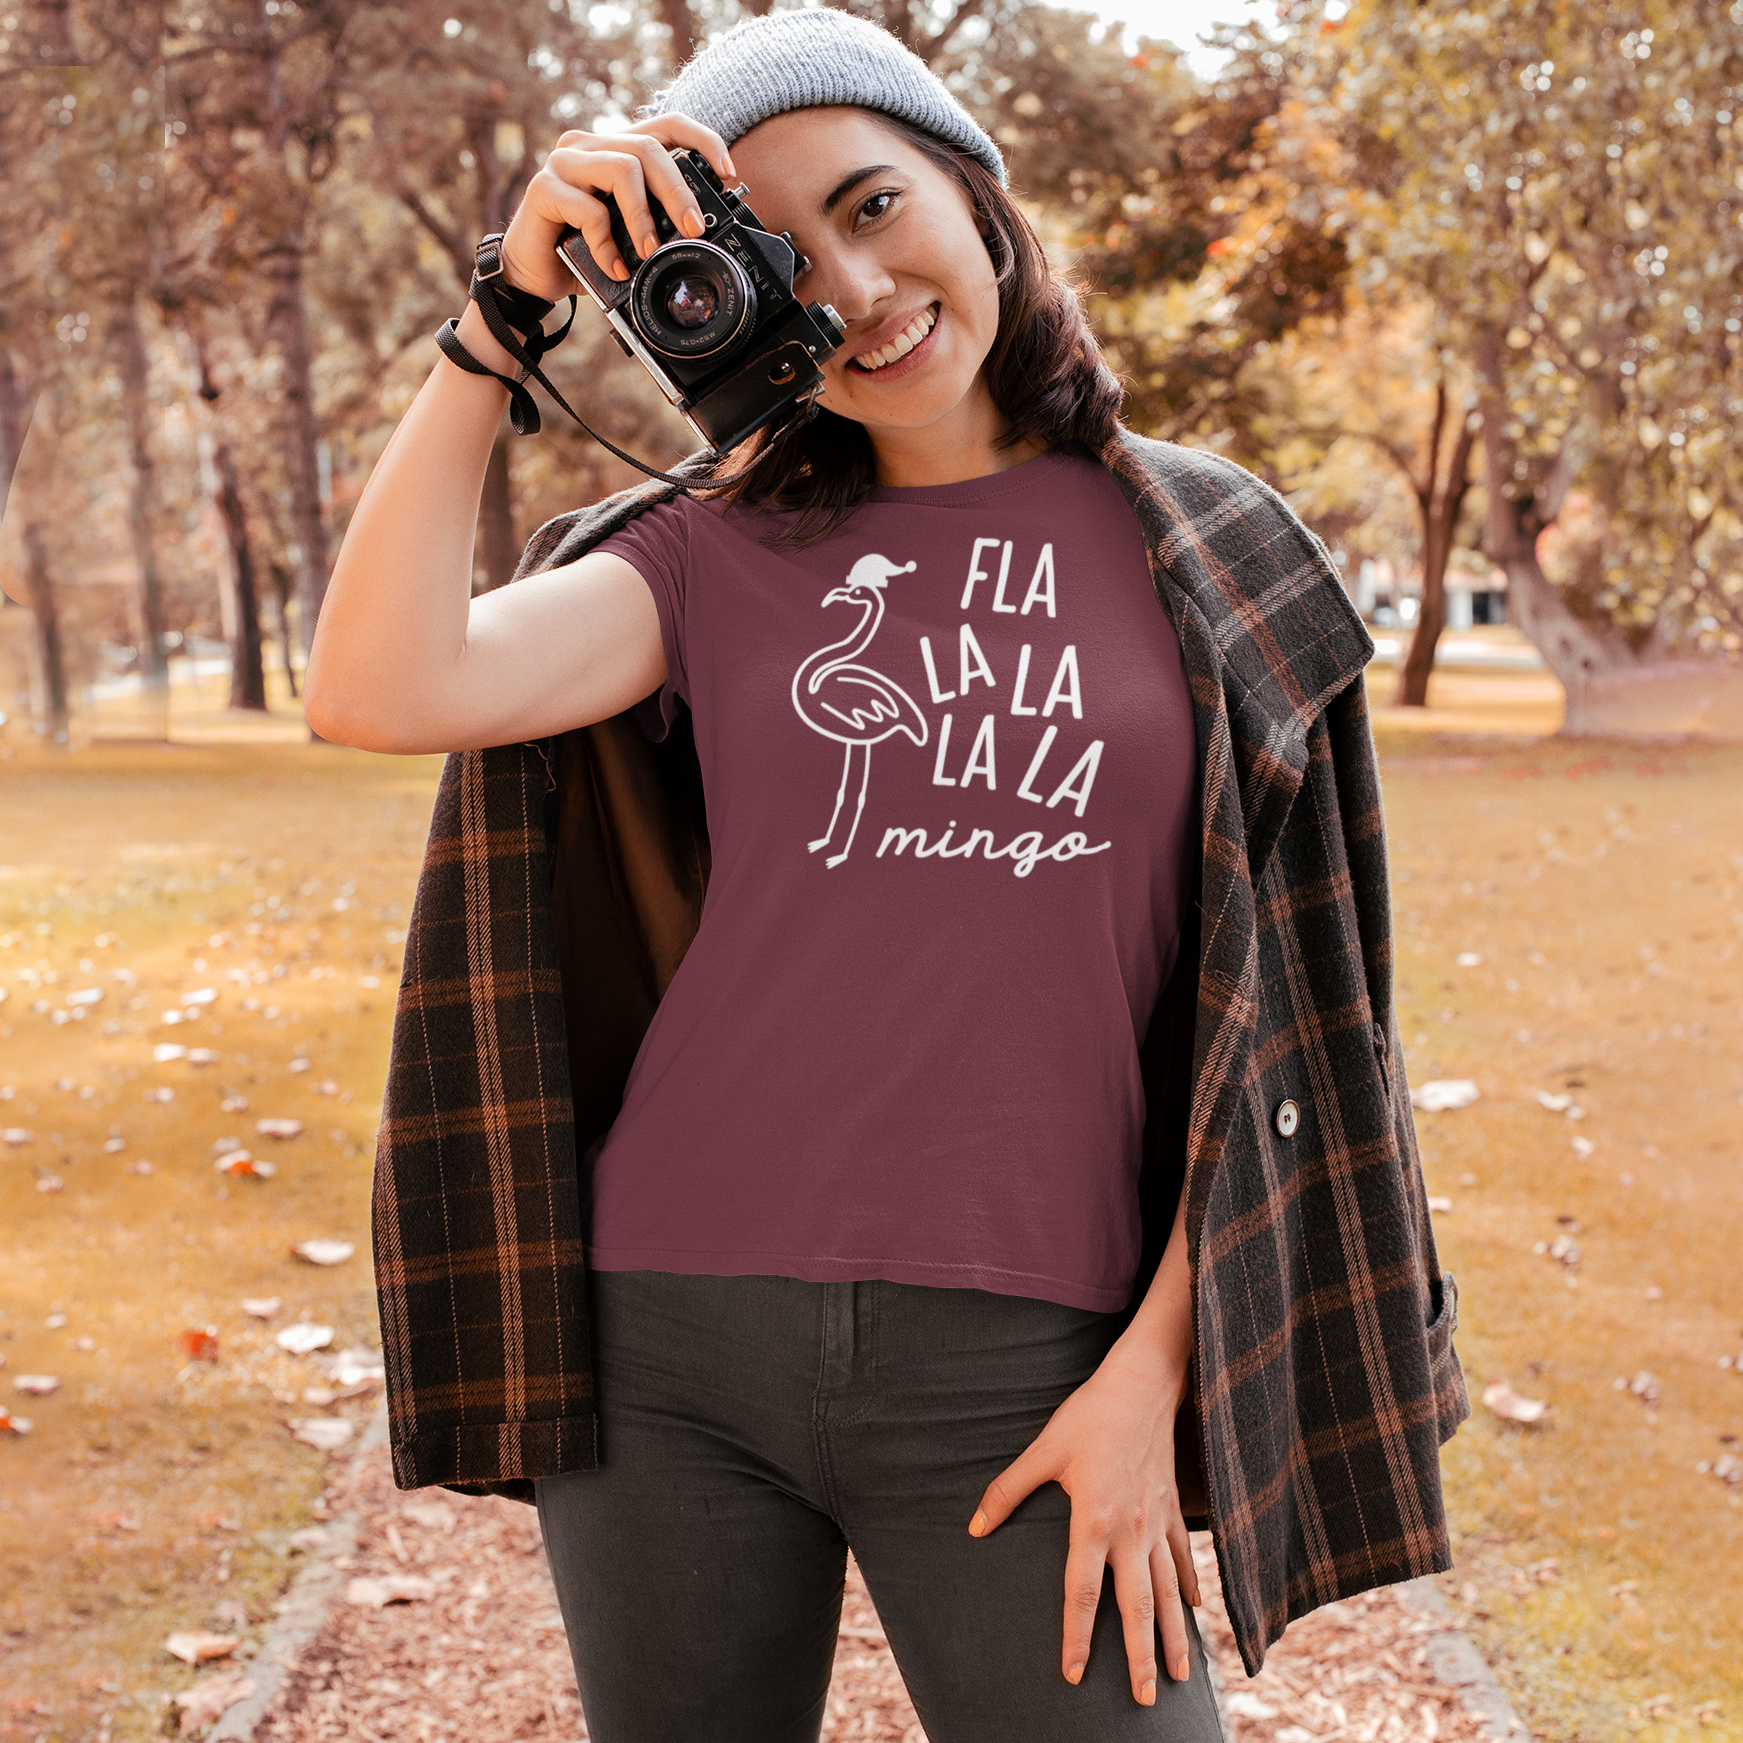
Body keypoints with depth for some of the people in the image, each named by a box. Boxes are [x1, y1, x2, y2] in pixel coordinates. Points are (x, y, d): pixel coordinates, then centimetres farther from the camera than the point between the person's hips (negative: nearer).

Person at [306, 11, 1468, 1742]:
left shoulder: (1204, 560, 5)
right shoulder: (720, 554, 5)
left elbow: (1262, 1016, 3)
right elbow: (378, 692, -12)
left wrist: (1150, 1372, -4)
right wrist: (504, 318, -10)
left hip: (1011, 1370, -1)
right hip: (668, 1346, 2)